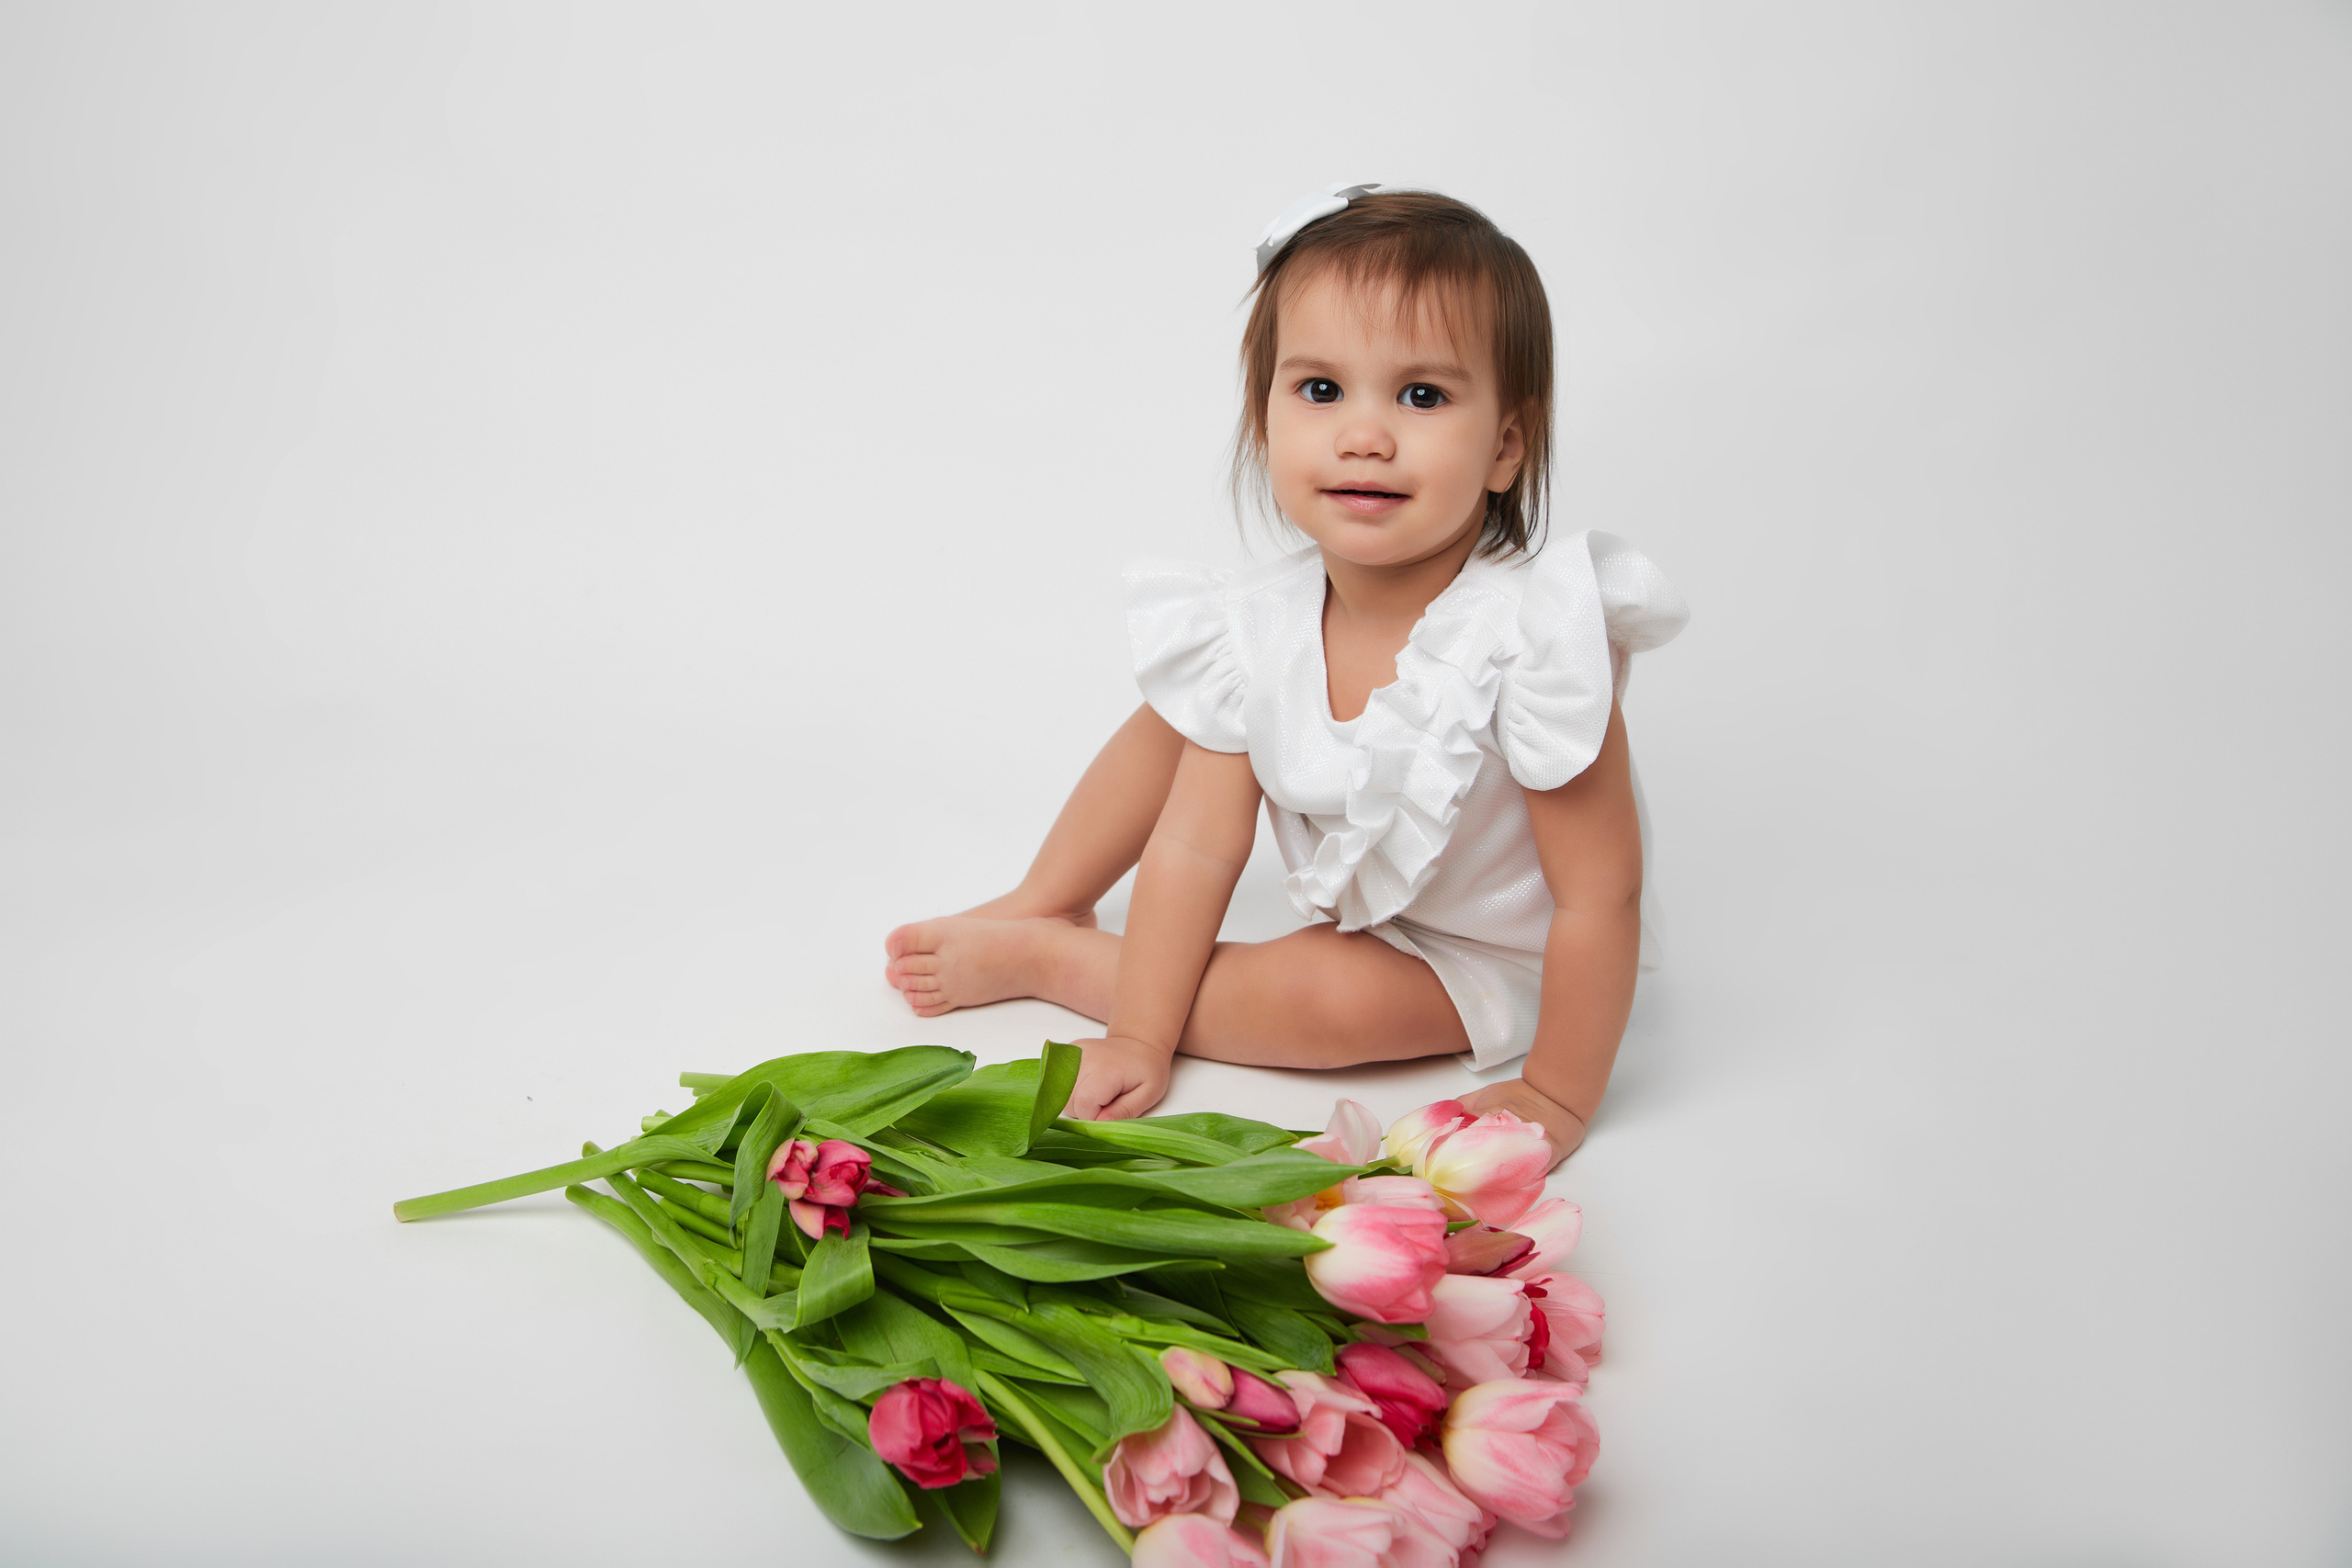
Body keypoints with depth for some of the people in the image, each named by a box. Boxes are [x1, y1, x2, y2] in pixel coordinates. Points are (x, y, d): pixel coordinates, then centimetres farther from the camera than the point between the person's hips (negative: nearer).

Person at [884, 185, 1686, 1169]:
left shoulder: (1536, 640, -37)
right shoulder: (1261, 628, -20)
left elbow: (1598, 899, -30)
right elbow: (1196, 844, -15)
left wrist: (1556, 1099, -25)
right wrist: (1138, 1038, -18)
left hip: (1486, 957, -5)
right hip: (1349, 893, 5)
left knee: (1332, 994, -31)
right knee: (1178, 708, -1)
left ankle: (1041, 958, -12)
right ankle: (1042, 902, 16)